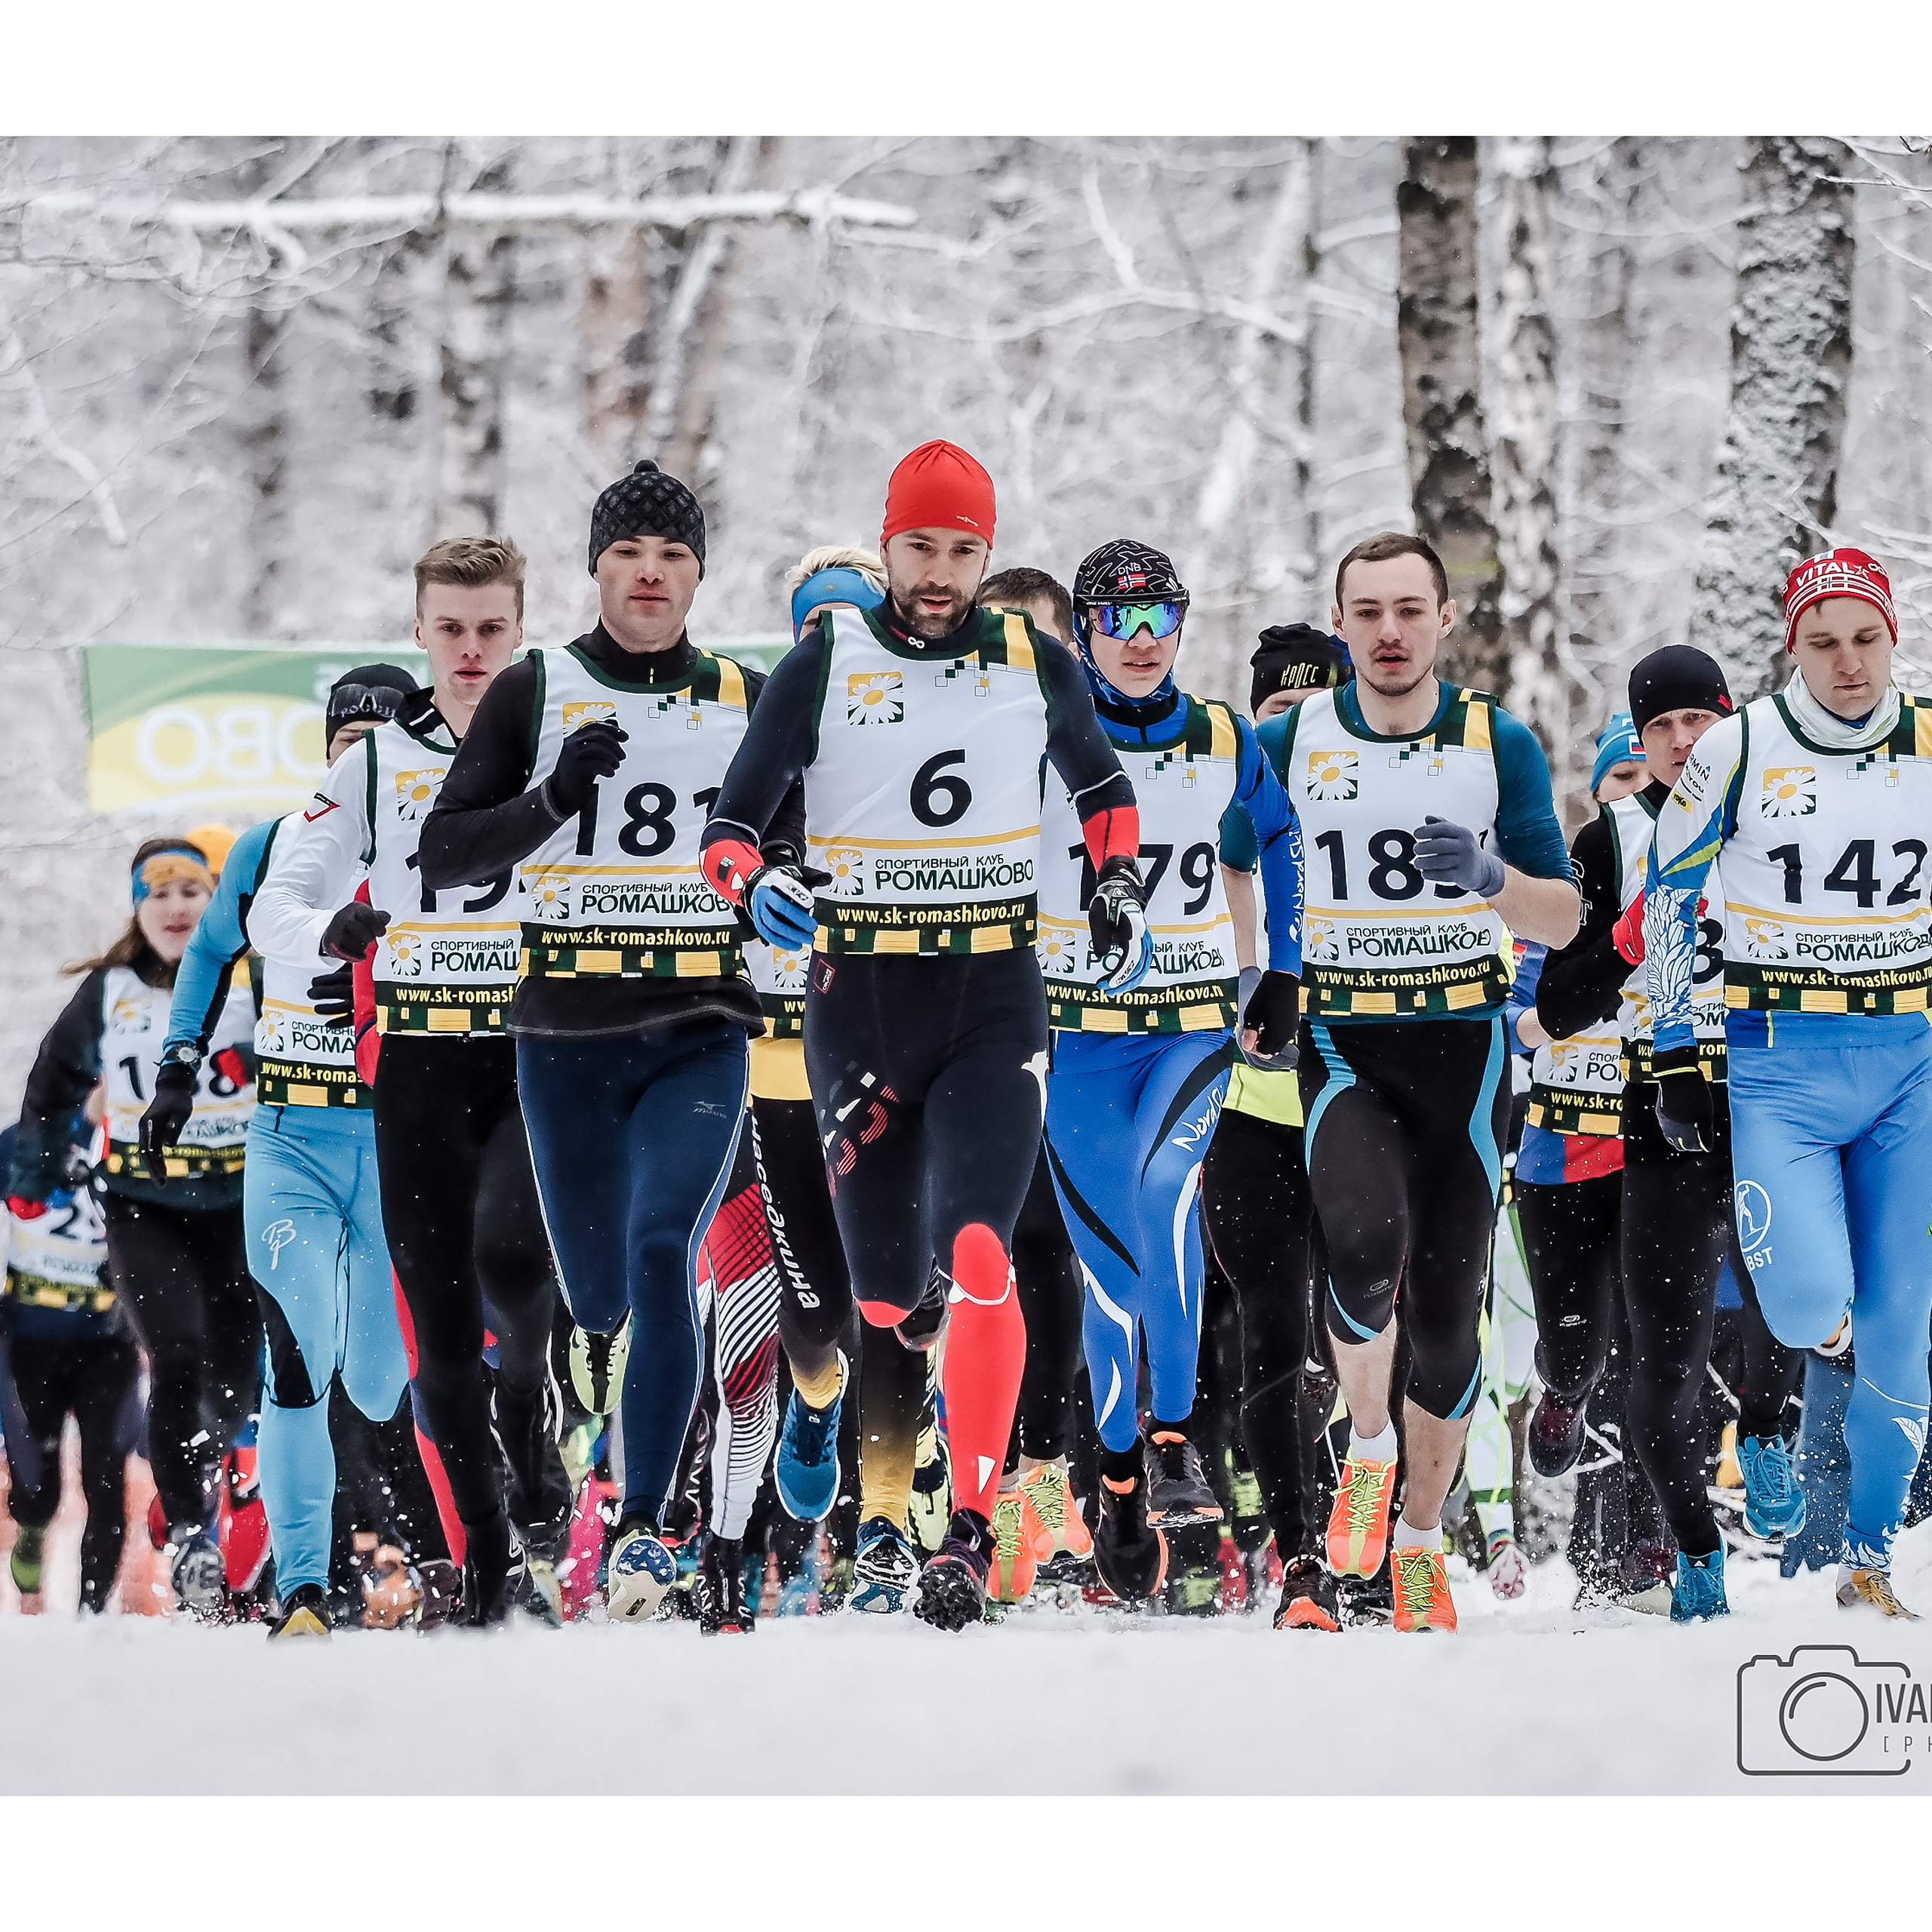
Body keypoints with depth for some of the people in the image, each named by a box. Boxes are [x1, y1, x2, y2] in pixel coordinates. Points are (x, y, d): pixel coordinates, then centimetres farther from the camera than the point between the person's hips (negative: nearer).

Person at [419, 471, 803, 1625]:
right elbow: (444, 855, -1)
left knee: (662, 1251, -20)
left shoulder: (747, 702, 8)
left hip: (701, 1038, 0)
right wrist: (551, 802, -18)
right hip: (566, 1040, 0)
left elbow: (793, 860, 19)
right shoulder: (535, 694, 3)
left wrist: (776, 841, -5)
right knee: (599, 1297, 6)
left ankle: (647, 1530, -20)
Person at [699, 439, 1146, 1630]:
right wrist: (758, 885, -21)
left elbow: (1102, 779, 24)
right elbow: (734, 823, 0)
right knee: (883, 1293, 2)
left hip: (996, 1004, 0)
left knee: (978, 1255, -20)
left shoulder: (1036, 667, 4)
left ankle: (972, 1532, -19)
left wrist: (1121, 886, 10)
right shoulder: (826, 666, -1)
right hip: (861, 1000, 0)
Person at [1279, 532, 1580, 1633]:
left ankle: (1420, 1543, 21)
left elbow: (1562, 922, -1)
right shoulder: (1289, 743, 2)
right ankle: (1367, 1447, -3)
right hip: (1341, 1045, -1)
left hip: (1464, 1047, 1)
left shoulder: (1501, 744, 1)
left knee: (1448, 1314, 3)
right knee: (1368, 1241, -29)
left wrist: (1492, 878, -22)